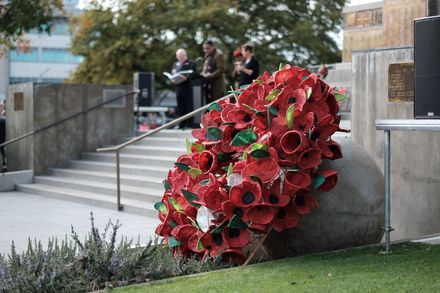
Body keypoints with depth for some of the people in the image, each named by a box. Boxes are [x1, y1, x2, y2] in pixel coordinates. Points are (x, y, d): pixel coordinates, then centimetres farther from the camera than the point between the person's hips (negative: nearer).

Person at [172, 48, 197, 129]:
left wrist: (186, 78, -26)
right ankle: (182, 125, 12)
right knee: (180, 108, 7)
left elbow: (193, 74, -11)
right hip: (178, 89, 6)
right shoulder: (176, 64, 21)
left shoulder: (191, 64, 1)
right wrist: (173, 80, -3)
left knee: (188, 107, -3)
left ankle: (189, 125, 1)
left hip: (187, 89, -6)